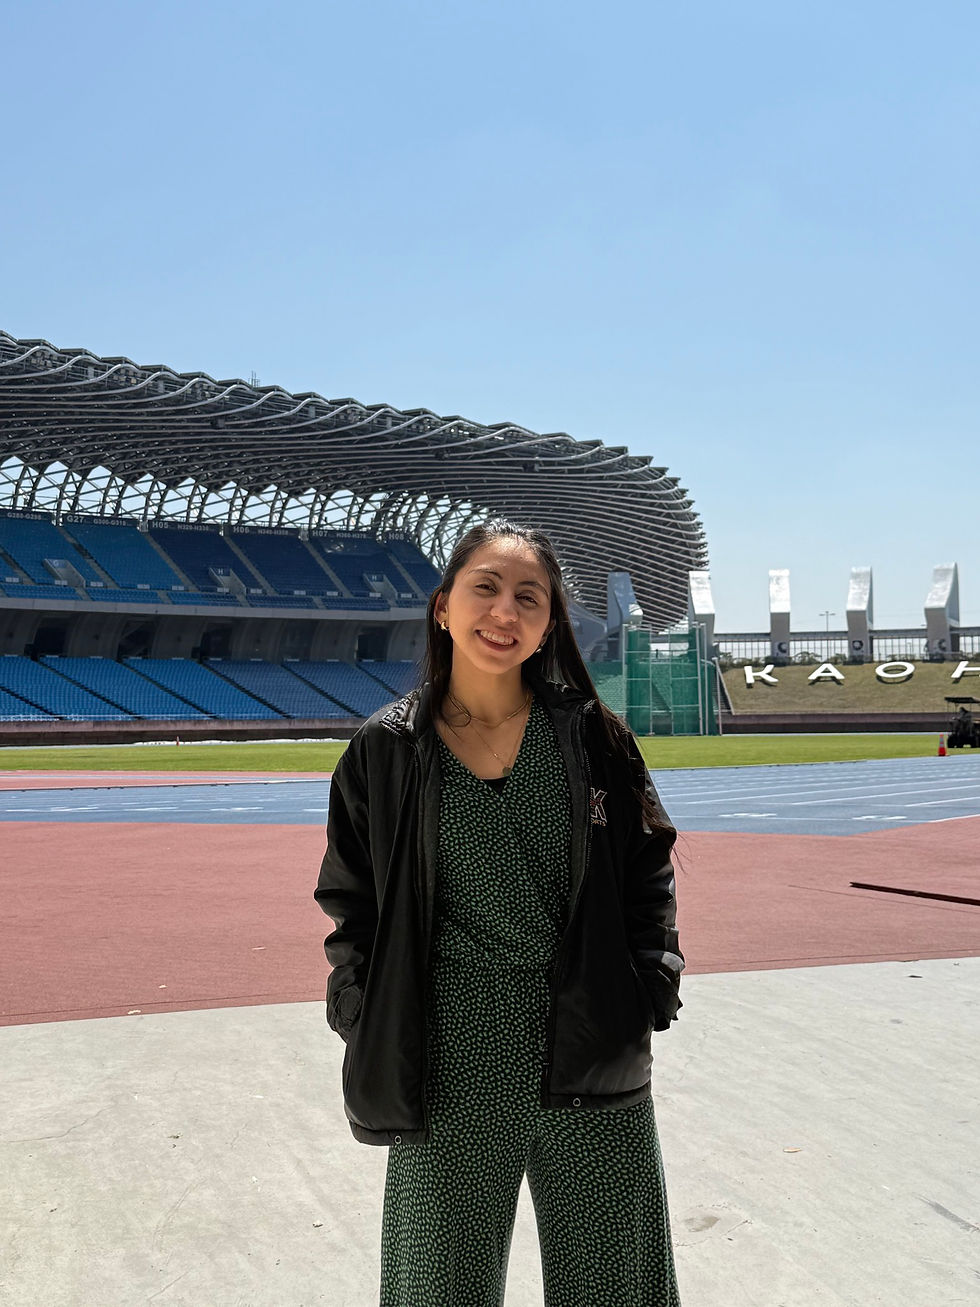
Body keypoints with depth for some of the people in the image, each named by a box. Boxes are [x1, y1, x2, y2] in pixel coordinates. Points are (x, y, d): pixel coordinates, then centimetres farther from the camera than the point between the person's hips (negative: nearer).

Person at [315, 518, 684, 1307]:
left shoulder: (590, 734, -1)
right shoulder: (386, 751, -2)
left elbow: (648, 870, 8)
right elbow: (353, 905, 6)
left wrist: (650, 994, 0)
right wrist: (376, 1039, -1)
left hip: (595, 1063, 1)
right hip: (450, 1072, 0)